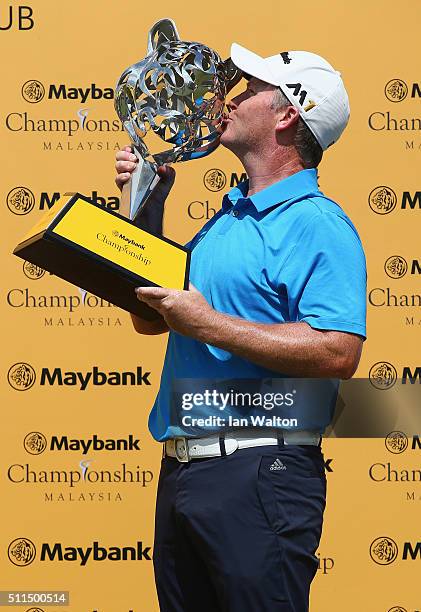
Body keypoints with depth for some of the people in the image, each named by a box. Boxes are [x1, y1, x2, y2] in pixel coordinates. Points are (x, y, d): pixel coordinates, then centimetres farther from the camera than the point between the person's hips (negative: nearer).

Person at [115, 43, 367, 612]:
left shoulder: (317, 224, -11)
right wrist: (147, 205, 15)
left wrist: (209, 325, -20)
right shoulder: (227, 218, 18)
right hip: (181, 471, 9)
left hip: (258, 473, -9)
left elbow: (338, 353, -24)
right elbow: (149, 318, 23)